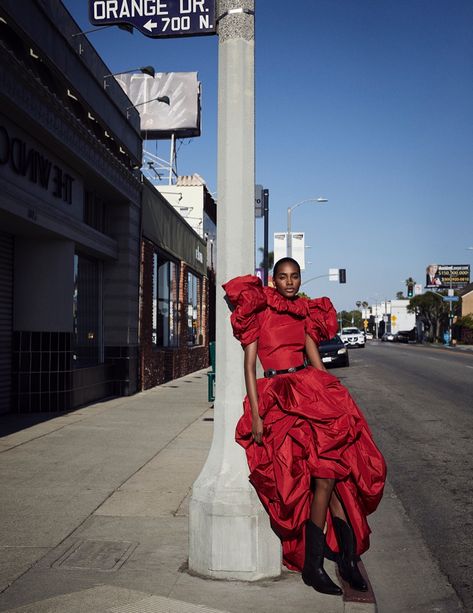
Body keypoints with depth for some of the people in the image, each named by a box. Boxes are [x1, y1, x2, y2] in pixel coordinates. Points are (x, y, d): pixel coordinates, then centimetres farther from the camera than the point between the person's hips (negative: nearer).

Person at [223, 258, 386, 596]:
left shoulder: (305, 313, 18)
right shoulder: (259, 311, 4)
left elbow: (317, 362, 14)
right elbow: (249, 365, -2)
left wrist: (333, 398, 2)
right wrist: (255, 414, -12)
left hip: (310, 389, 4)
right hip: (276, 394, -4)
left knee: (333, 463, -16)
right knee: (328, 466, -20)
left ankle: (349, 559, -8)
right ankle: (337, 560, -10)